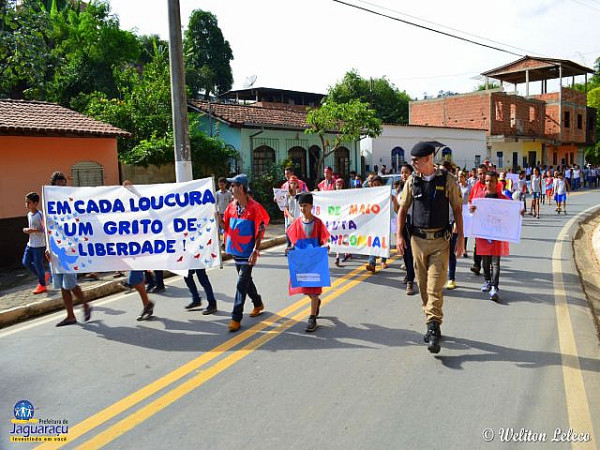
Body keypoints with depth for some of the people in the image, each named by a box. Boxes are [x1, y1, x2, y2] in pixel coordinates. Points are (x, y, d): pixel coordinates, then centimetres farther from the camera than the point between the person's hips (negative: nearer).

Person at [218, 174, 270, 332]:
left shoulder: (254, 207, -14)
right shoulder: (231, 206, 6)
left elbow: (260, 231, -13)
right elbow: (225, 226, 10)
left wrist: (255, 251, -18)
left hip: (247, 252, -7)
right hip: (235, 250, 7)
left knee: (241, 284, -6)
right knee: (246, 280, 20)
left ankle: (236, 318, -1)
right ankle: (258, 304, 42)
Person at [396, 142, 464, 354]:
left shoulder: (447, 180, -2)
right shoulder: (412, 181, 5)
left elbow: (457, 209, 3)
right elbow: (403, 209, 10)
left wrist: (461, 237, 0)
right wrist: (399, 235, 1)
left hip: (440, 241, -3)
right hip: (418, 240, 3)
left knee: (435, 287, -10)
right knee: (423, 286, 10)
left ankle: (433, 329, -6)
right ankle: (433, 326, 24)